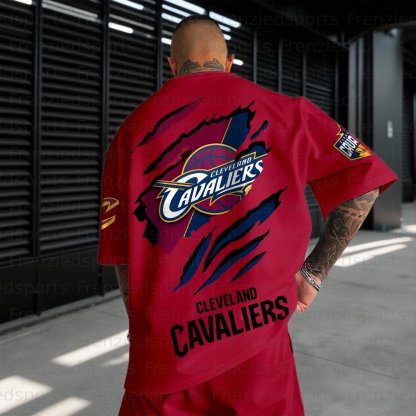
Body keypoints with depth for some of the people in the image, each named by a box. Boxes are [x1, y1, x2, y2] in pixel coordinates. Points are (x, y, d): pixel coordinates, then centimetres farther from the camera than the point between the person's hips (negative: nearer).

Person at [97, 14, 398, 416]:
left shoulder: (132, 131, 2)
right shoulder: (283, 111, 0)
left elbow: (121, 255, 2)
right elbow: (363, 183, 1)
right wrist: (313, 273, 4)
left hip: (166, 344, 1)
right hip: (260, 341, 0)